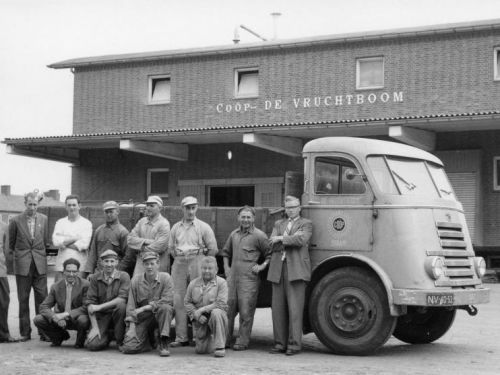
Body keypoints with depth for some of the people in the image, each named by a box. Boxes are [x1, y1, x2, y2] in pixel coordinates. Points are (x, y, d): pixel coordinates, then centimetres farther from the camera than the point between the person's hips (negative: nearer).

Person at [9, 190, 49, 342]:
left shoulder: (44, 219, 5)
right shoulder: (16, 221, -2)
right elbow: (11, 243, 9)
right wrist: (18, 255, 12)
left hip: (40, 264, 1)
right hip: (22, 265, -1)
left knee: (42, 298, -2)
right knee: (23, 300, 4)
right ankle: (25, 332, 11)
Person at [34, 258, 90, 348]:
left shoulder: (85, 285, -10)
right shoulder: (56, 287, 1)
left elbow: (86, 307, -17)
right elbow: (44, 307, -3)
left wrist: (66, 314, -28)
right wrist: (55, 317, -24)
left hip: (76, 318, -3)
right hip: (60, 321, 3)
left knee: (83, 319, -38)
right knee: (38, 320, -16)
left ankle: (80, 340, -2)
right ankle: (60, 336, 11)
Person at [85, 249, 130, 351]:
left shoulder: (124, 276, -5)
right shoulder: (95, 278, 0)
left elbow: (122, 299, -19)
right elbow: (90, 303, -5)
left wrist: (99, 307, -22)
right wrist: (94, 327, -15)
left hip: (117, 314, -1)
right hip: (101, 316, 1)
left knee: (121, 305, -35)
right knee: (92, 345, -20)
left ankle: (120, 340, -13)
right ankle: (106, 337, 17)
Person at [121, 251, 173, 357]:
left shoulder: (165, 278, -6)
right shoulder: (136, 280, 0)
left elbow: (168, 299, -18)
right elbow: (131, 304, -1)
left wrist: (145, 308, -19)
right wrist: (131, 326, -11)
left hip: (159, 315, -1)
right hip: (142, 318, 2)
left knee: (165, 307, -36)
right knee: (129, 347, -17)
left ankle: (164, 343, -23)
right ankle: (150, 341, 17)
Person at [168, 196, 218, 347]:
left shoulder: (203, 227, 2)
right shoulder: (175, 227, 13)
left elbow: (213, 248, 3)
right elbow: (170, 248, 20)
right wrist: (179, 258, 12)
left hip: (197, 263, -3)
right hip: (179, 264, 3)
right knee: (179, 300, -1)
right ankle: (181, 337, 1)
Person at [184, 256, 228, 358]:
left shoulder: (221, 283, -6)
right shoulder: (193, 283, 5)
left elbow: (221, 304, -15)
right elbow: (187, 302, 7)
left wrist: (202, 310, -18)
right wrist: (197, 315, -11)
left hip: (216, 316, -3)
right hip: (199, 320, 3)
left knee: (216, 313, -39)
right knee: (201, 350, -3)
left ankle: (220, 346, -28)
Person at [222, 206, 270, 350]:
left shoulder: (259, 236, -3)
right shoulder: (234, 234, 15)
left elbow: (270, 255, 2)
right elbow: (226, 252, 28)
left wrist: (262, 266, -10)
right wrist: (226, 267, 16)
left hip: (249, 279, -5)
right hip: (232, 277, 5)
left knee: (246, 311, -3)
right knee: (228, 309, 8)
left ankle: (242, 342, 3)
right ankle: (224, 340, 17)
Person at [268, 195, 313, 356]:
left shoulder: (306, 224, 10)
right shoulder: (279, 224, 23)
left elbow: (301, 240, -12)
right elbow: (273, 245, 6)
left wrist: (281, 238, -5)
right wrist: (291, 238, -6)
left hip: (296, 269, -5)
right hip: (278, 269, 5)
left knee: (295, 308, -8)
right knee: (278, 308, 2)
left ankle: (294, 344, -5)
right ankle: (280, 343, 8)